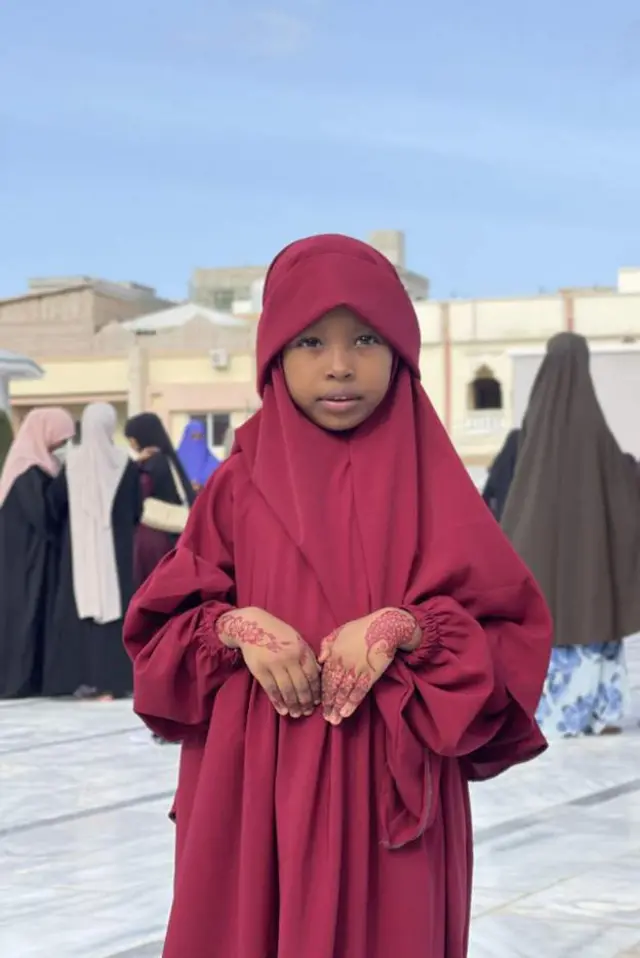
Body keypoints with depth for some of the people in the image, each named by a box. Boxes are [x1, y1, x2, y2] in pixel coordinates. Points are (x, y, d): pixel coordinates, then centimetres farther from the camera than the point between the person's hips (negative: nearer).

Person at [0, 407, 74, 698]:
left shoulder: (38, 463, 12)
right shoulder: (28, 467, -18)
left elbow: (47, 506, 15)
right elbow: (41, 514, -22)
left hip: (32, 549, 9)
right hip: (24, 550, -9)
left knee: (34, 608, 10)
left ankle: (28, 677, 13)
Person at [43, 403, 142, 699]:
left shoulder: (72, 462, -4)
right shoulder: (124, 464, -5)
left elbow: (54, 504, 2)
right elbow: (137, 508, 2)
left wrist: (62, 532, 19)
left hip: (79, 546, 1)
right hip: (116, 547, -1)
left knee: (79, 606, 6)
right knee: (114, 606, 2)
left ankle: (84, 678, 3)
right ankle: (113, 680, -1)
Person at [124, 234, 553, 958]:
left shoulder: (429, 483, 1)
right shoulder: (243, 481, 5)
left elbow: (510, 634, -3)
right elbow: (162, 625, 5)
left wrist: (402, 628, -18)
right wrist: (238, 626, -14)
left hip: (387, 790, -1)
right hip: (253, 790, 1)